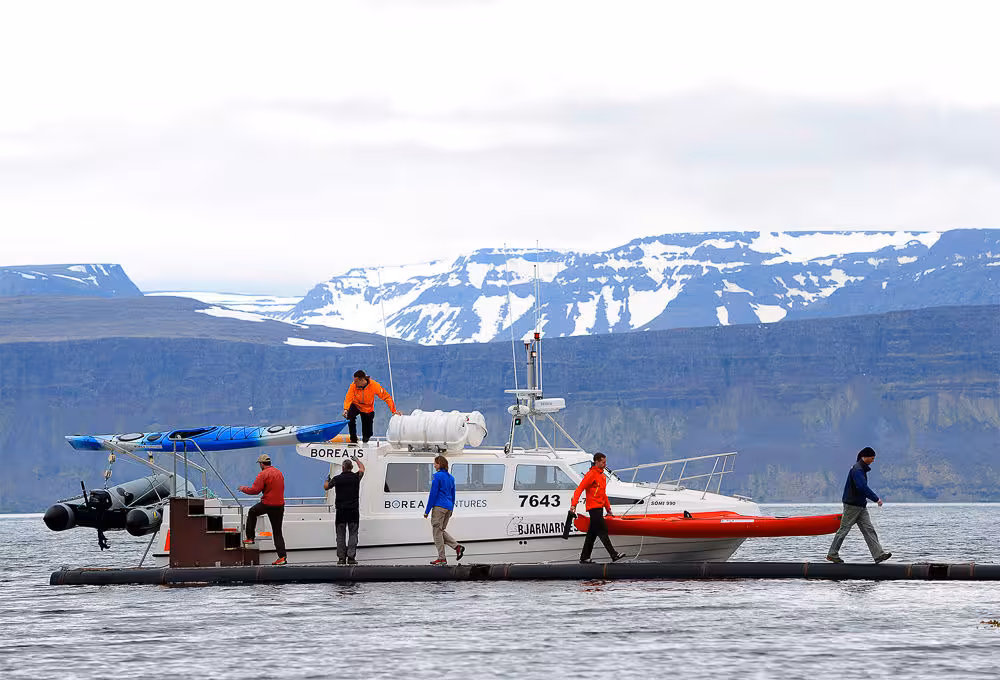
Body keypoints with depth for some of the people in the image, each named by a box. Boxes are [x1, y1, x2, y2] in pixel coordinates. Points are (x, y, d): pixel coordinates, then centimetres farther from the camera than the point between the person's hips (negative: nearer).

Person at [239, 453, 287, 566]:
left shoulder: (263, 474, -12)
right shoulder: (279, 473, 12)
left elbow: (255, 490, -15)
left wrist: (243, 489, 2)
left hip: (267, 504, -6)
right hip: (280, 505, 6)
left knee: (252, 512, 26)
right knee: (277, 532, 9)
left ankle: (250, 538, 25)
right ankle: (282, 556, 0)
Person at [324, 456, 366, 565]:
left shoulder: (337, 479, -5)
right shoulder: (356, 477, -2)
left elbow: (326, 487, 12)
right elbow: (362, 468, 21)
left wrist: (327, 480, 34)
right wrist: (357, 460, 39)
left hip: (341, 510, 0)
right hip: (353, 510, 0)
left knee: (340, 535, 6)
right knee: (353, 534, 3)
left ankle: (341, 558, 5)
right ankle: (351, 557, -5)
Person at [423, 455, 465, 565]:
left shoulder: (437, 476, -10)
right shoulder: (450, 477, 15)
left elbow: (433, 494, -12)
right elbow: (453, 495, 20)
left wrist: (427, 510, -9)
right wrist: (451, 510, 26)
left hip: (439, 506, -8)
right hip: (448, 507, 8)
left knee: (437, 531, -2)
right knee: (441, 530, 17)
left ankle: (442, 558, -2)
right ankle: (457, 546, 0)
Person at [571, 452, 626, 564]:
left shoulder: (602, 475, 19)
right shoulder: (591, 474, -10)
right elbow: (579, 489, -15)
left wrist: (608, 508, 25)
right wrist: (574, 504, -25)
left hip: (599, 508, 9)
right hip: (594, 507, -9)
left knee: (592, 533, 10)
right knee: (603, 531, -11)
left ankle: (584, 558, 14)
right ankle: (614, 555, -15)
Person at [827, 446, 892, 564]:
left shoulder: (862, 469, 14)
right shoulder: (857, 470, -19)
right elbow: (863, 487, -30)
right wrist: (876, 499, -31)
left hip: (861, 506, 10)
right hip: (852, 505, -10)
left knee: (869, 530, 1)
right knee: (844, 529, 0)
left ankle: (878, 554, -5)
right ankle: (832, 554, 10)